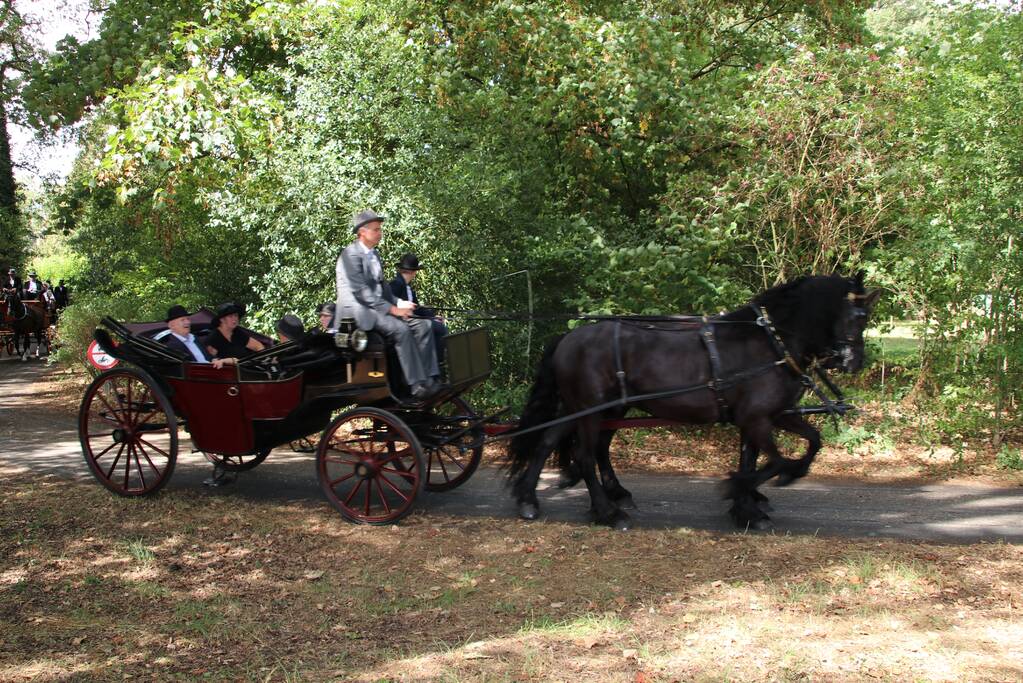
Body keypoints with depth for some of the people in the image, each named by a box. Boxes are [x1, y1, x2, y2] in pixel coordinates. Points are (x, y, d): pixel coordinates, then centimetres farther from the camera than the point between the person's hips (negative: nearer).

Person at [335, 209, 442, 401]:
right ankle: (417, 386, -31)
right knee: (401, 329, -31)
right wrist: (392, 309, -21)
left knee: (423, 324, -7)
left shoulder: (374, 254, 18)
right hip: (357, 311, -9)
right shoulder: (351, 254, -10)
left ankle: (430, 378, -12)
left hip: (378, 306, 9)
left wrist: (400, 304, 3)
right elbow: (360, 292, -18)